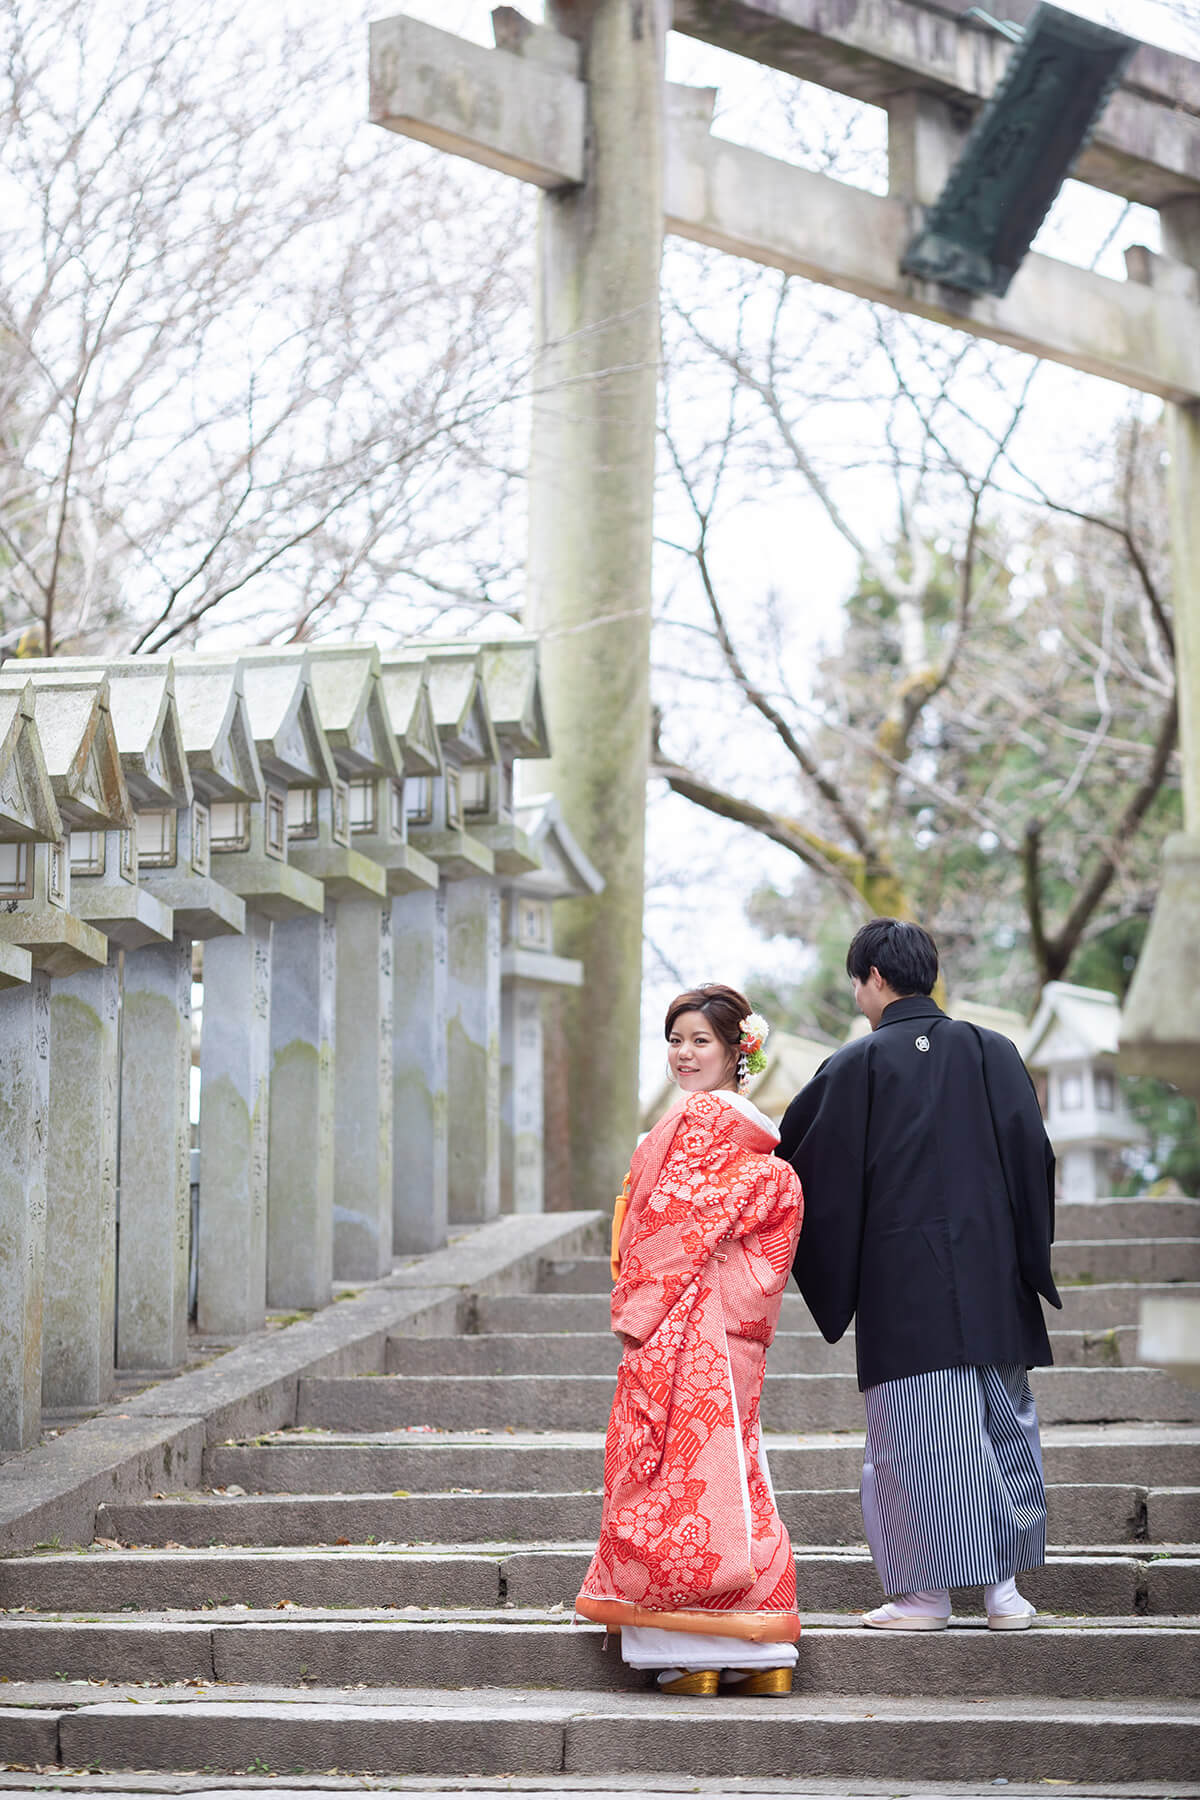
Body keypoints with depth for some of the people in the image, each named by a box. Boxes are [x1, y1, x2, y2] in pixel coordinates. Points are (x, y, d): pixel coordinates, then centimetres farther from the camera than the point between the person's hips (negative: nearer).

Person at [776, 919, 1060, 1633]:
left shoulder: (858, 1065, -3)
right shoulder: (993, 1053, 5)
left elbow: (816, 1171, 2)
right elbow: (1034, 1153, 1)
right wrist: (1031, 1259, 7)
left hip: (902, 1280, -3)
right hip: (994, 1280, 3)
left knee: (915, 1433, 1)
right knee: (1004, 1425, 9)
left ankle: (926, 1591, 2)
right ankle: (1004, 1586, 8)